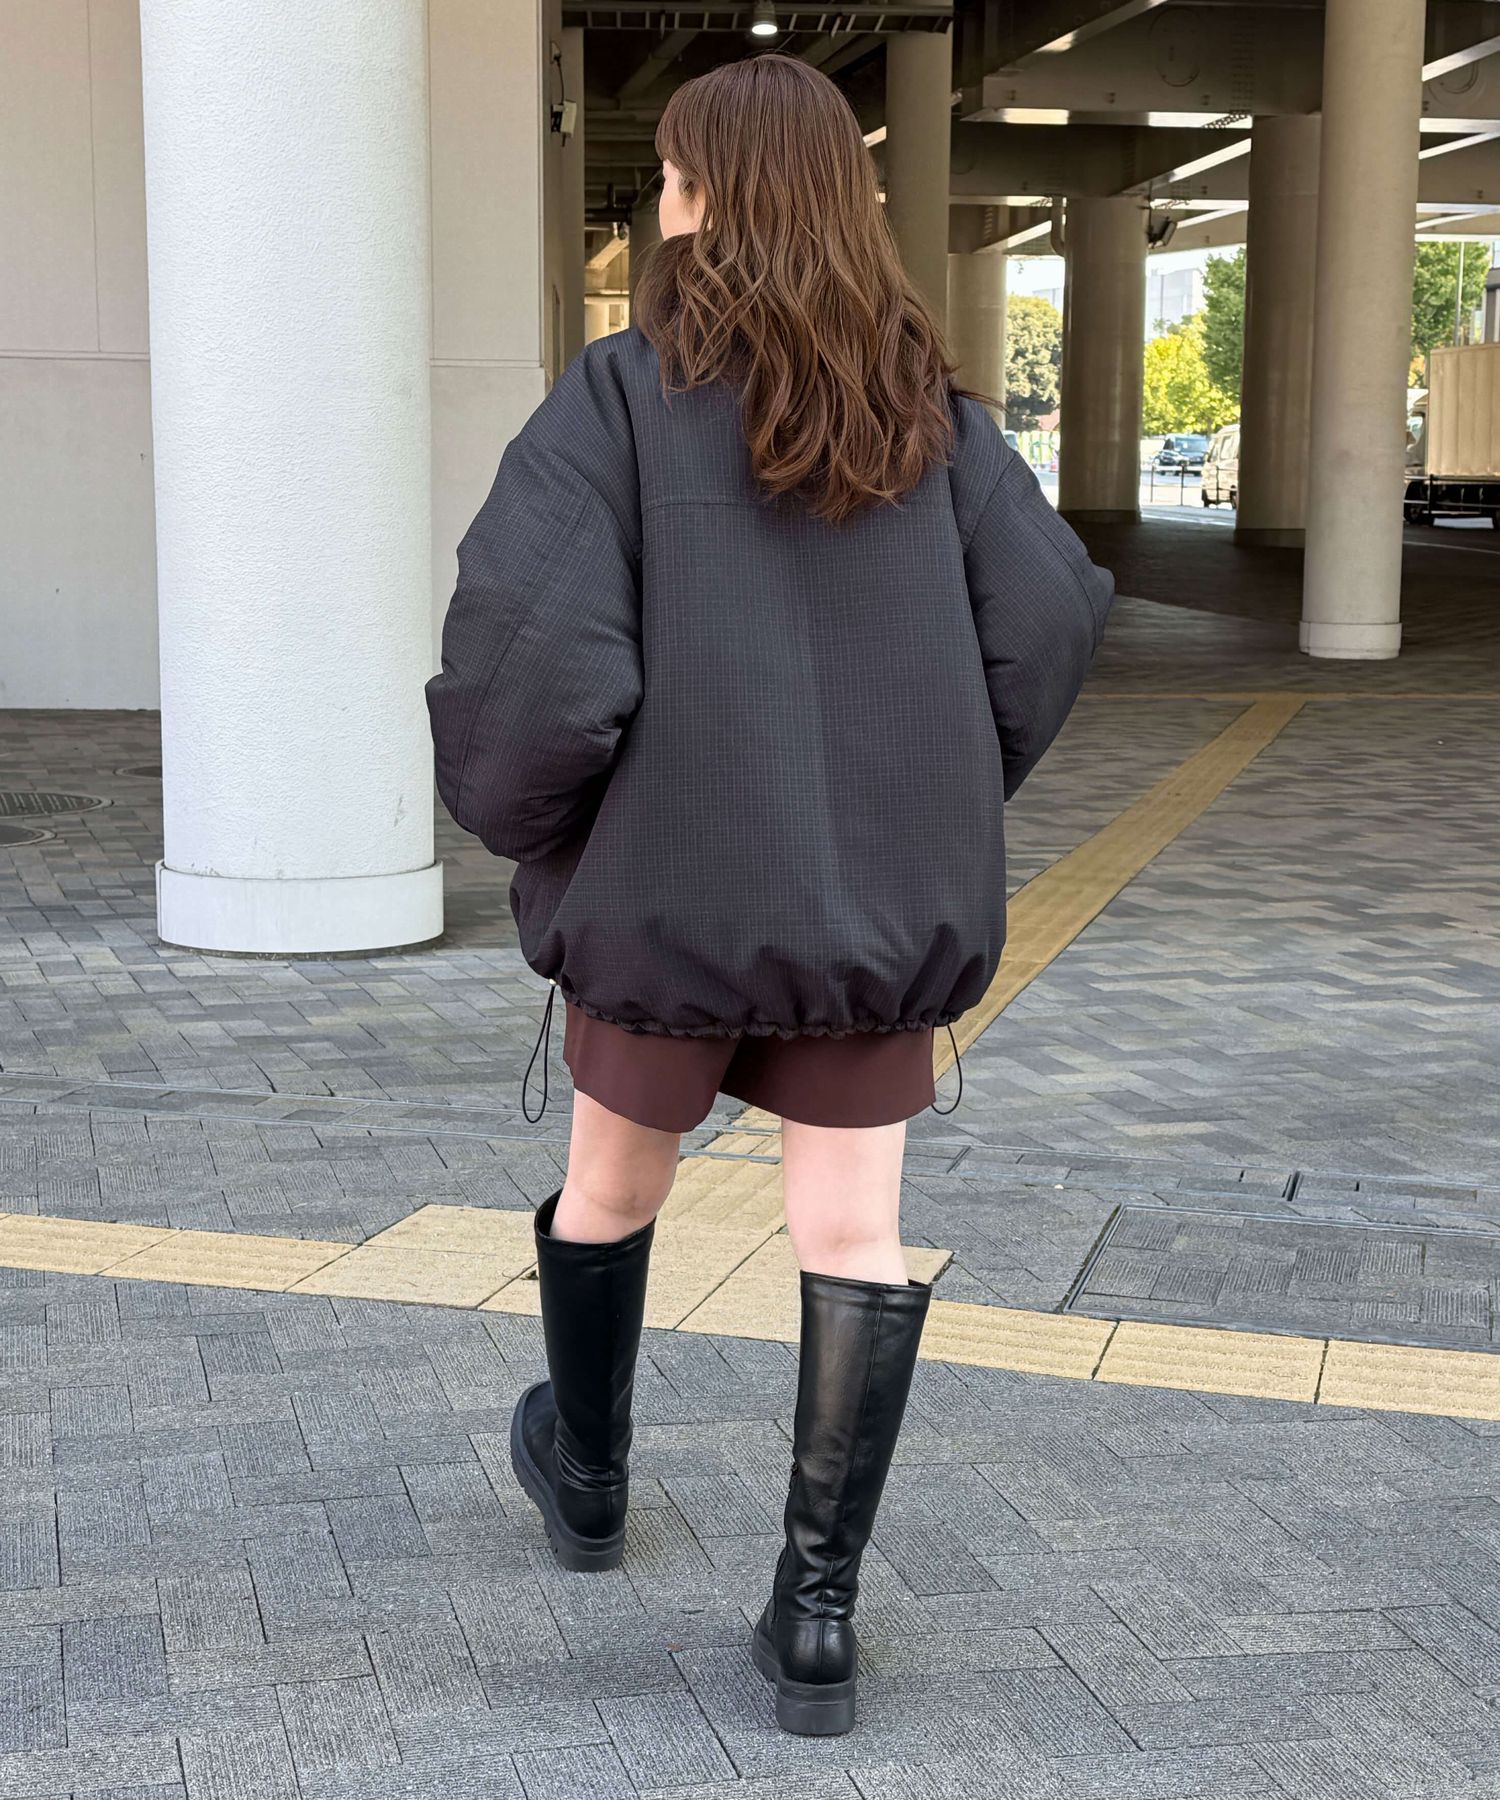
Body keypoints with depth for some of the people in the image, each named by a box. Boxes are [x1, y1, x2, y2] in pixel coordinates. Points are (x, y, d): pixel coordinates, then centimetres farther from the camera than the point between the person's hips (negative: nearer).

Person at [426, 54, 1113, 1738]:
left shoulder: (622, 392, -10)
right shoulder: (925, 401, 3)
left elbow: (526, 635, -20)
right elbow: (1045, 615, 1)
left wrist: (518, 807, -2)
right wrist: (933, 798, 14)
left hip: (674, 881, -2)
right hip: (879, 890, 3)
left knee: (612, 1182, 20)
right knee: (854, 1237, 6)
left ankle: (587, 1475, 43)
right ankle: (816, 1611, 4)